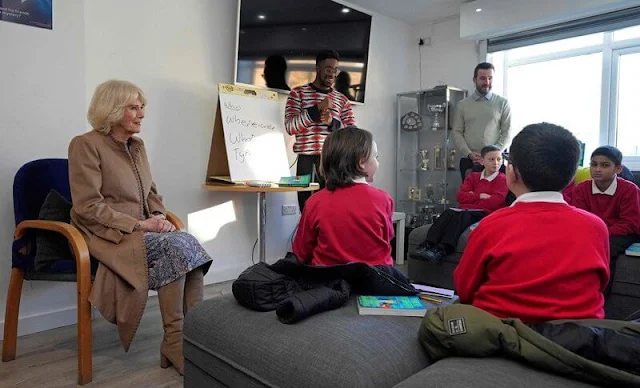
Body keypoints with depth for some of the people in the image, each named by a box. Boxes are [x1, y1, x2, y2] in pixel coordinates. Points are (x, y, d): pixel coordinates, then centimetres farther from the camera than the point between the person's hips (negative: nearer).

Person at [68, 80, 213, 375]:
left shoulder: (137, 146, 15)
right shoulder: (85, 145, -7)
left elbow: (151, 193, 18)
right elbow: (88, 206, -14)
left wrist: (158, 217, -4)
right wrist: (138, 224, -20)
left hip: (139, 229, 6)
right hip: (107, 234, -6)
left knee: (188, 245, -24)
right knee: (175, 248, -30)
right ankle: (174, 342, -18)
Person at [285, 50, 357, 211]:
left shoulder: (342, 99, 14)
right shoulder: (298, 93, 6)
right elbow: (290, 127, -6)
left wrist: (332, 122, -13)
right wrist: (317, 109, -16)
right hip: (307, 161, -2)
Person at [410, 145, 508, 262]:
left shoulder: (503, 179, 7)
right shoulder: (472, 177, 22)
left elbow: (496, 202, -8)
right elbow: (461, 197, 9)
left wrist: (472, 198, 0)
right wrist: (480, 196, -3)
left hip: (485, 213, -4)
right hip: (465, 210, 4)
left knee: (463, 215, -35)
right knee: (448, 212, -28)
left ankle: (441, 250, -49)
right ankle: (427, 246, -41)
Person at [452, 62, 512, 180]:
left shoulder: (503, 103, 6)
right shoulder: (463, 104, 9)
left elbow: (506, 132, 2)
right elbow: (457, 132, 5)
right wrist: (469, 153, -9)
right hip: (468, 160, 1)